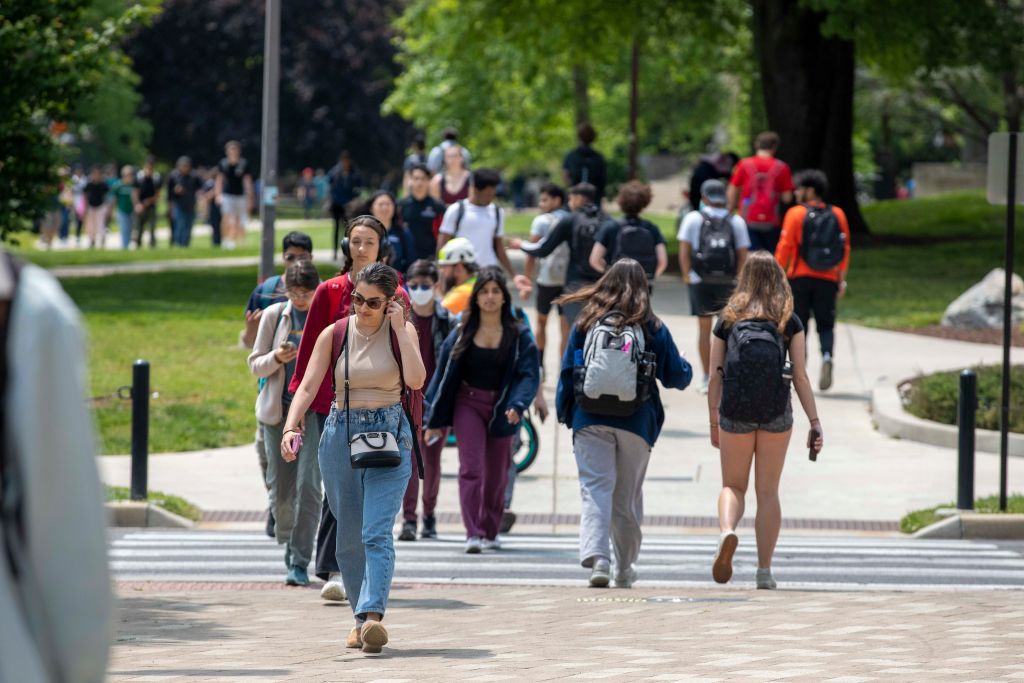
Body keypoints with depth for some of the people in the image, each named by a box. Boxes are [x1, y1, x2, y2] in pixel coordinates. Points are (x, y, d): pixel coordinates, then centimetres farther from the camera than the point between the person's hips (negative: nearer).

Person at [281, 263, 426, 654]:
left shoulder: (401, 332, 0)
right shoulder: (334, 335, 2)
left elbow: (416, 380, -17)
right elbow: (308, 386, -7)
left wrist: (399, 329, -15)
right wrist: (290, 428, -23)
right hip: (342, 434, 3)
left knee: (376, 531, -17)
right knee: (348, 537, 7)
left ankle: (372, 617, -29)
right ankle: (362, 616, 20)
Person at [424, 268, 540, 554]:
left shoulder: (518, 335, -2)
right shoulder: (463, 333, 0)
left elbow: (529, 375, -9)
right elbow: (444, 375, 5)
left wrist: (517, 406, -27)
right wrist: (436, 420, 5)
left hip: (501, 409, 0)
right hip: (468, 404, 0)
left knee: (496, 474, 9)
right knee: (471, 467, -13)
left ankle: (490, 532, 25)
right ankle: (472, 534, -16)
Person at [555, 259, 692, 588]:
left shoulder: (586, 323, 2)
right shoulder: (653, 328, 0)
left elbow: (567, 371, 4)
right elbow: (676, 376, 6)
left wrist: (564, 412, 15)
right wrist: (686, 368, 29)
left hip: (591, 421, 0)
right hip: (636, 423, 0)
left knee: (595, 489, -6)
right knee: (627, 497, 12)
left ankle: (595, 556, -27)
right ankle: (625, 569, 23)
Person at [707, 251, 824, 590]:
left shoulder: (728, 320, 7)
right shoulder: (790, 321, 5)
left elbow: (715, 376, 6)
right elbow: (800, 376, -1)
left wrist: (714, 423, 15)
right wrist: (815, 422, 3)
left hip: (735, 411, 0)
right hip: (776, 411, 0)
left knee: (733, 485, 13)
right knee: (768, 491, 10)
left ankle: (727, 531, -19)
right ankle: (764, 569, 5)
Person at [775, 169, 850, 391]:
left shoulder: (796, 214, -5)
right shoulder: (837, 215, 4)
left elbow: (785, 248, -8)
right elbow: (845, 249, 5)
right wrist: (842, 280, 11)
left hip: (800, 279, -2)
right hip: (827, 281, 2)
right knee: (825, 325, 7)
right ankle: (827, 355, -21)